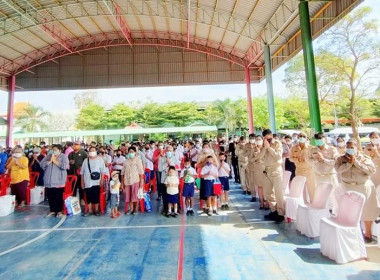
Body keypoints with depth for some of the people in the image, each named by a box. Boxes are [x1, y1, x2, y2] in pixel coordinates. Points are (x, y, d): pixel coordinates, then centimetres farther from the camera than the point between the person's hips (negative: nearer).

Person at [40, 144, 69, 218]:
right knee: (50, 197, 12)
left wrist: (54, 161, -11)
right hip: (49, 181, 5)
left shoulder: (64, 156, -3)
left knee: (59, 197, 4)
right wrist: (50, 161, -11)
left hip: (58, 182, -5)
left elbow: (64, 166, -18)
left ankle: (59, 211, 17)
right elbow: (42, 164, 2)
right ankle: (52, 210, 26)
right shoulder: (48, 156, 12)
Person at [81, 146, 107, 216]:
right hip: (87, 183, 3)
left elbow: (103, 171, -2)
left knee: (96, 197, 4)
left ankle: (96, 210, 18)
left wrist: (101, 180, -7)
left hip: (96, 182, -2)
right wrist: (82, 182, 8)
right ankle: (89, 210, 23)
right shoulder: (86, 160, 8)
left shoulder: (100, 160, 0)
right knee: (88, 197, 9)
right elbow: (82, 172, 11)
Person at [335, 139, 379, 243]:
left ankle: (368, 233, 26)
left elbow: (371, 170, -17)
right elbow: (338, 169, -15)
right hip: (348, 187, 1)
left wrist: (356, 162, -18)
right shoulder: (341, 159, 0)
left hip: (364, 187, -1)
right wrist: (349, 163, -21)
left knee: (366, 210, 8)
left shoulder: (365, 158, -3)